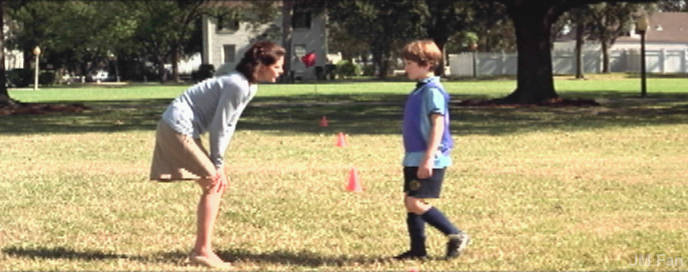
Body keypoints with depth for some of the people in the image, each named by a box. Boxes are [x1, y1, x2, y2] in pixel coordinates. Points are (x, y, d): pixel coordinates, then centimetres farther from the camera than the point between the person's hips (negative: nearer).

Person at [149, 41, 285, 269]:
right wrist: (217, 164, -9)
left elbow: (229, 125, 10)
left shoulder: (250, 86, 7)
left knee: (217, 185, 10)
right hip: (178, 128, -10)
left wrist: (218, 165, 5)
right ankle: (203, 251, -6)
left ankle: (200, 249, 12)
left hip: (184, 130, 10)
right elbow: (219, 126, -19)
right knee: (213, 184, -9)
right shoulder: (237, 85, -23)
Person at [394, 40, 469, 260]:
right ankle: (418, 250, 14)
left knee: (416, 203, -12)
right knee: (410, 202, 9)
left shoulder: (432, 91, -15)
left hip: (428, 160, -10)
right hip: (414, 158, 10)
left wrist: (428, 158, -27)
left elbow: (438, 125, -22)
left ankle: (456, 236, -3)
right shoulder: (419, 90, 15)